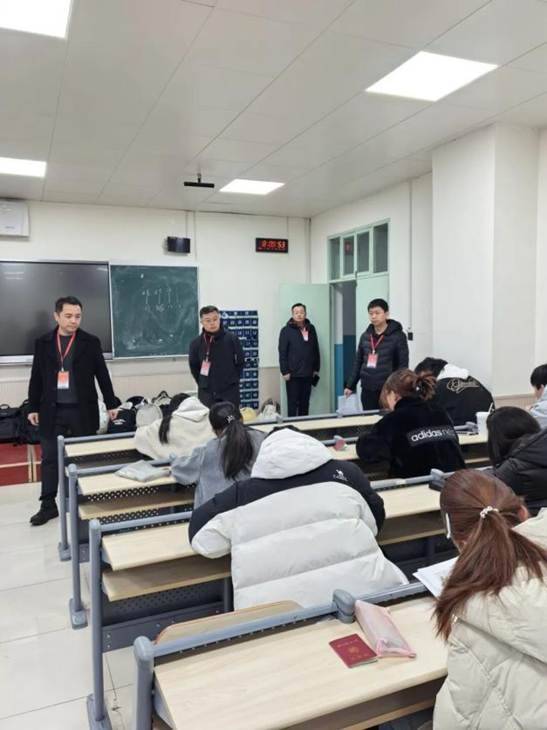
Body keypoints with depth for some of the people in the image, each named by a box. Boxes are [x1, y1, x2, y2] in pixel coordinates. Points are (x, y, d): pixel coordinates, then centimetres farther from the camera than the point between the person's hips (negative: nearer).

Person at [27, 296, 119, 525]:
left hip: (83, 410, -1)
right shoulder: (43, 343, 5)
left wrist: (111, 403, 3)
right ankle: (48, 505, 16)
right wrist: (33, 407, 8)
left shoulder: (90, 342, 0)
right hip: (52, 410, 2)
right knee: (49, 459, 5)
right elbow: (36, 377, 9)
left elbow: (102, 375, 3)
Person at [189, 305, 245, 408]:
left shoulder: (232, 338, -8)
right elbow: (193, 366, 12)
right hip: (206, 392, 1)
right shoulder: (196, 343, -4)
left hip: (230, 390, -1)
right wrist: (202, 383, 8)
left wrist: (233, 379, 4)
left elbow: (240, 361, 4)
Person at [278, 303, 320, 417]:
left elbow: (316, 350, 13)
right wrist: (284, 371, -13)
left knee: (305, 402, 12)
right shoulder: (286, 330, -5)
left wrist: (316, 369, 10)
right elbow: (282, 353, -8)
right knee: (293, 402, 2)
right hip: (293, 374, -5)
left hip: (308, 373, 5)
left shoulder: (311, 329, 9)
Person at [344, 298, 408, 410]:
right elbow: (358, 362, 15)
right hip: (367, 390, 5)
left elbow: (403, 365, -6)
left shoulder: (398, 336, -4)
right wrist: (350, 386, 12)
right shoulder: (365, 336, 10)